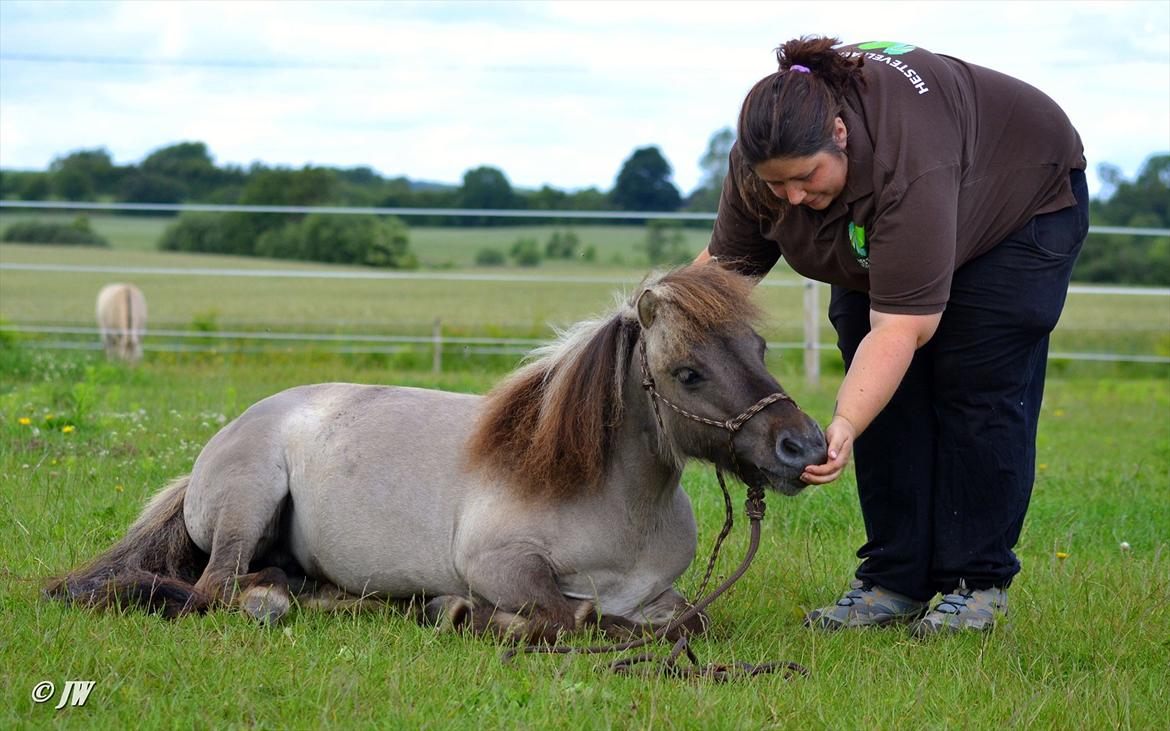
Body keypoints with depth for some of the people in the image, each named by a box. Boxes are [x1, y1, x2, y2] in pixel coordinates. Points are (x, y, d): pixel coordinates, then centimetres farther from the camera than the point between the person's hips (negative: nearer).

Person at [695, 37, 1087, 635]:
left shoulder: (909, 164, -42)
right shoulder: (765, 153, -23)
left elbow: (900, 326, -44)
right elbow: (727, 260, -10)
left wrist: (843, 427, -53)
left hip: (1023, 198, -6)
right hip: (875, 234, 6)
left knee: (976, 390, -12)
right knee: (883, 394, -3)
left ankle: (977, 584, -4)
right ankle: (894, 583, 1)